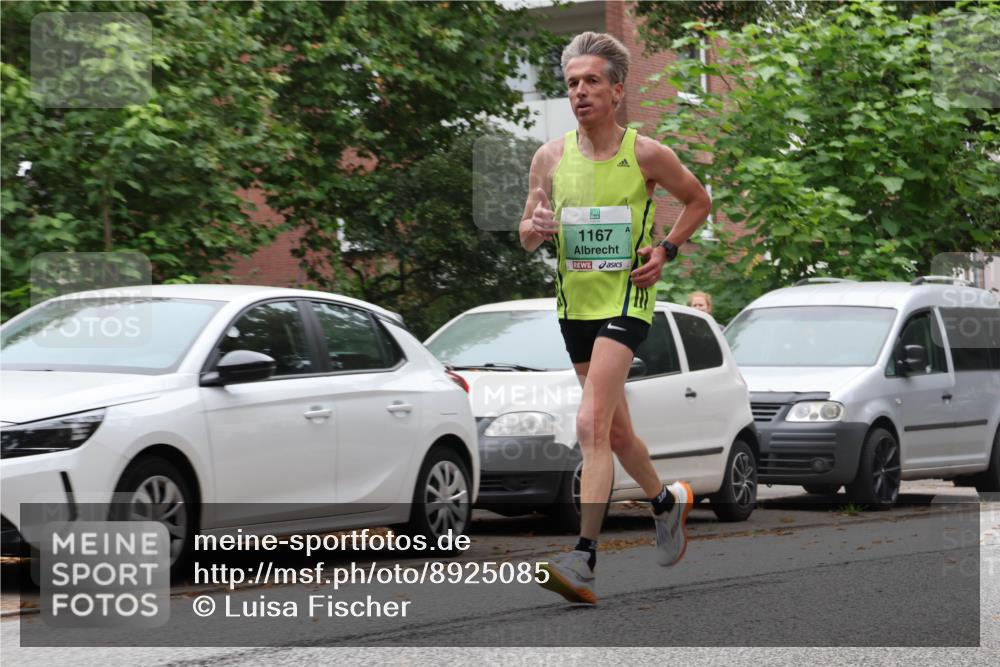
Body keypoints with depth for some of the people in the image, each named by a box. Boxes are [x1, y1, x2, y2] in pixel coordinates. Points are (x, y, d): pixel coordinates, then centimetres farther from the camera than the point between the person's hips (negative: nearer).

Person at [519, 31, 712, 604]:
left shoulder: (647, 154, -7)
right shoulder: (550, 157, 2)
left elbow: (700, 201, 10)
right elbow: (527, 234, 10)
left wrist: (667, 250, -4)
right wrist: (537, 229, -14)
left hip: (627, 300, -5)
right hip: (575, 304, 5)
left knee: (591, 425, -20)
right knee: (615, 429, 17)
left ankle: (584, 561, -25)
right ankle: (668, 501, 45)